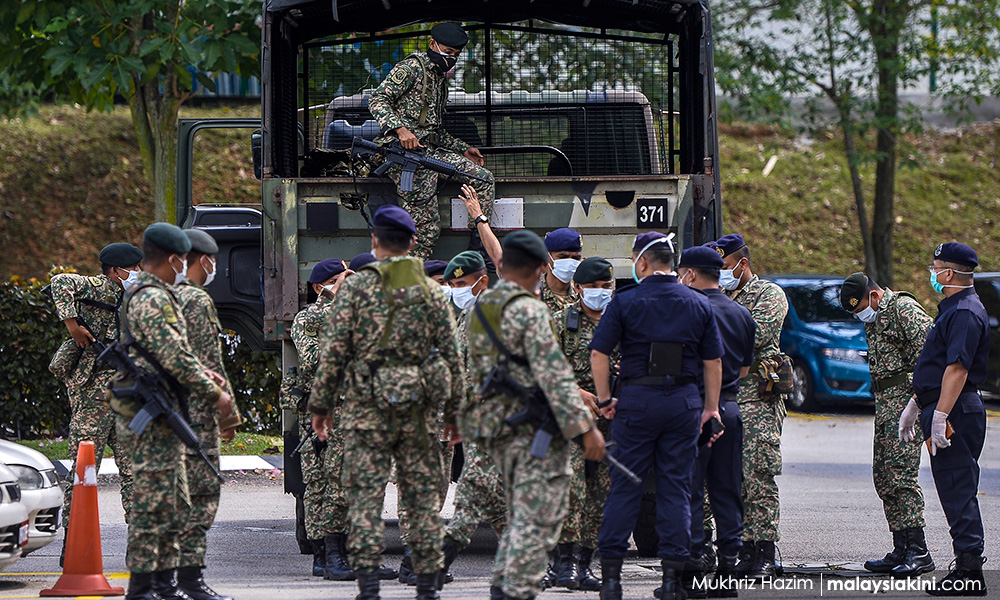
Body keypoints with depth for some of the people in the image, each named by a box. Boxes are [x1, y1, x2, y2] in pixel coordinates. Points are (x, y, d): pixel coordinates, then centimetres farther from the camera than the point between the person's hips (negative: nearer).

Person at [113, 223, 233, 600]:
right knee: (152, 502, -8)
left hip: (162, 415, 11)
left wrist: (203, 374, 16)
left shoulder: (150, 295, 19)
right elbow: (175, 357, -21)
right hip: (149, 416, -11)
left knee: (175, 505, 13)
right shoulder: (152, 300, -16)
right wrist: (214, 394, -13)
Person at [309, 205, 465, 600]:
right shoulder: (430, 291, 5)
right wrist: (454, 412, 16)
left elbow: (333, 350, -4)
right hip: (418, 410, 2)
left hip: (366, 407, -2)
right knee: (423, 495, 8)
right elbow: (451, 356, 7)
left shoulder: (356, 287, -3)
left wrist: (321, 405, 4)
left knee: (365, 495, -2)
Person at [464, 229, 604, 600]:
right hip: (536, 427, -9)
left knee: (520, 519, 18)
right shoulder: (527, 310, -14)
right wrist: (585, 427, -20)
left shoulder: (480, 310, 13)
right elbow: (553, 374, -19)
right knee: (537, 520, -5)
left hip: (497, 429, 9)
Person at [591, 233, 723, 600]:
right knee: (676, 488, 5)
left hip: (637, 400, -2)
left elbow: (599, 353, -6)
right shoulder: (699, 305, 6)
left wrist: (604, 399, 3)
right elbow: (713, 360, 7)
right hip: (685, 401, 2)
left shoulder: (625, 302, -3)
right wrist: (711, 405, 14)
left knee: (625, 487, 3)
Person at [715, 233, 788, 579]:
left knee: (758, 478, -10)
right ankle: (746, 552, 7)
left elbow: (757, 335, -15)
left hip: (757, 398, -7)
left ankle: (765, 554, -8)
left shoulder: (769, 295, 0)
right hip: (721, 398, 7)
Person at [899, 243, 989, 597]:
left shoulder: (965, 313, -16)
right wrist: (914, 406, 30)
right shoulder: (953, 309, 19)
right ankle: (967, 568, 14)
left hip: (955, 412, -11)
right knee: (956, 492, 11)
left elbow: (957, 368, -24)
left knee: (958, 491, -10)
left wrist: (940, 415, -29)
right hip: (939, 408, 11)